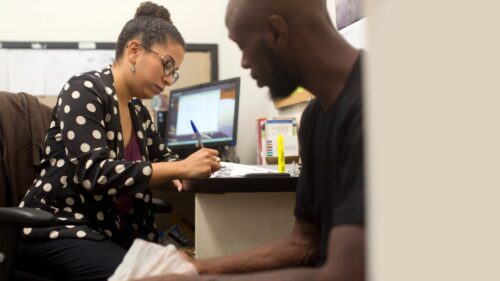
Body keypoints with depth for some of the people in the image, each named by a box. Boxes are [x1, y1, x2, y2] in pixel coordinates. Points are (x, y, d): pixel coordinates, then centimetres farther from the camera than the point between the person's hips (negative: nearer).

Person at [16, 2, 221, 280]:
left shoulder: (138, 110, 10)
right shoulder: (85, 90, -13)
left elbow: (162, 156, 25)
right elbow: (95, 173, -25)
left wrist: (180, 170, -2)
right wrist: (181, 168, -26)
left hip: (110, 231, 8)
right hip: (57, 228, -8)